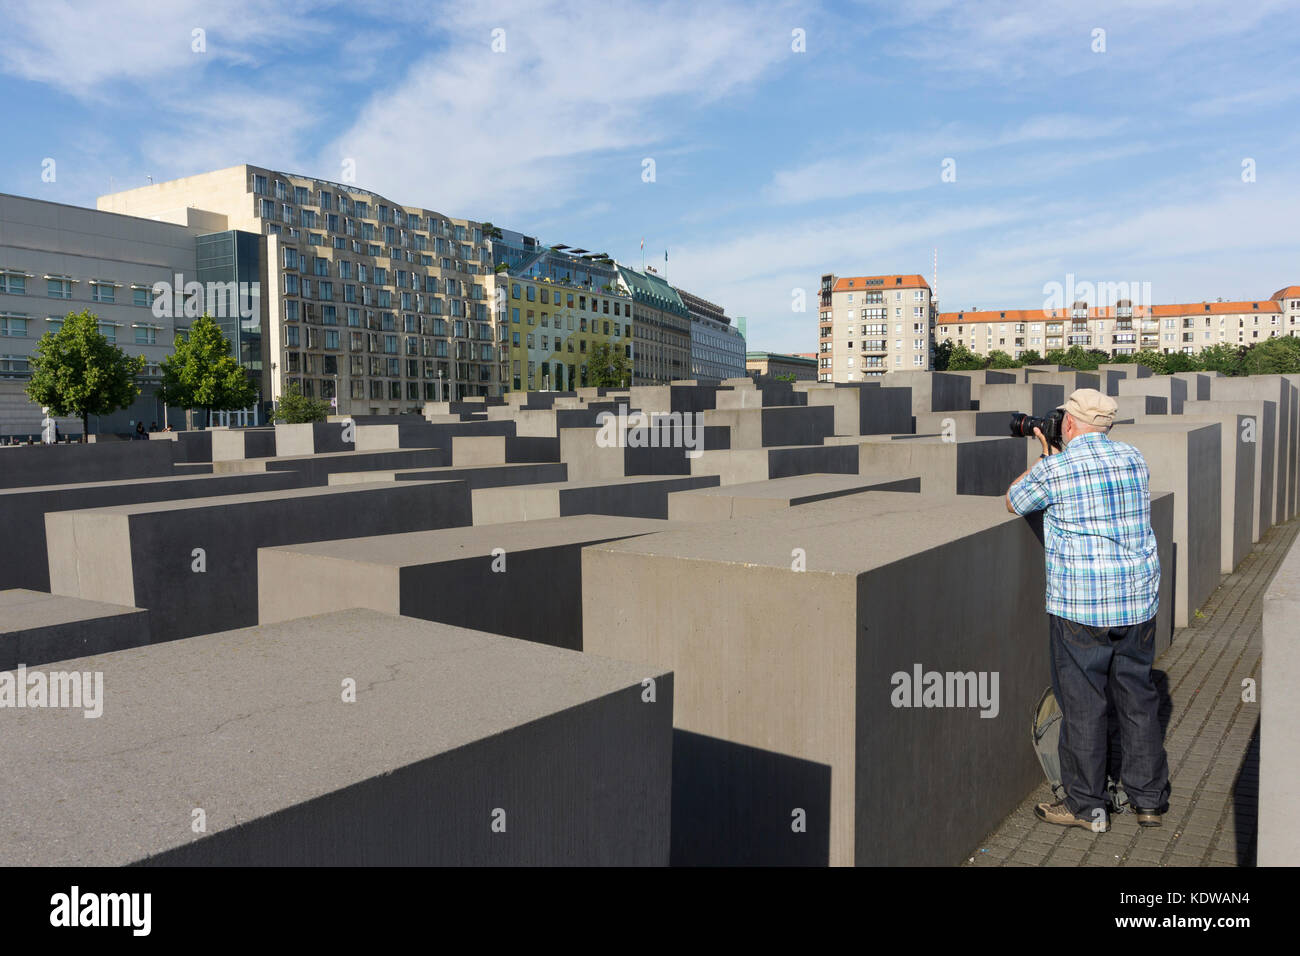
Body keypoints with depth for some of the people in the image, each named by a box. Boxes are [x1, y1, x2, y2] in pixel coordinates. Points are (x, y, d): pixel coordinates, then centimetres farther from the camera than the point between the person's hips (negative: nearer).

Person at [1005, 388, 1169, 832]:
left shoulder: (1054, 469, -10)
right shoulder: (1135, 459, 6)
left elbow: (1014, 502, 7)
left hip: (1080, 605, -6)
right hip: (1139, 602, 6)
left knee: (1082, 703, 5)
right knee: (1138, 698, 16)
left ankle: (1087, 806, 15)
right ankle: (1149, 798, 27)